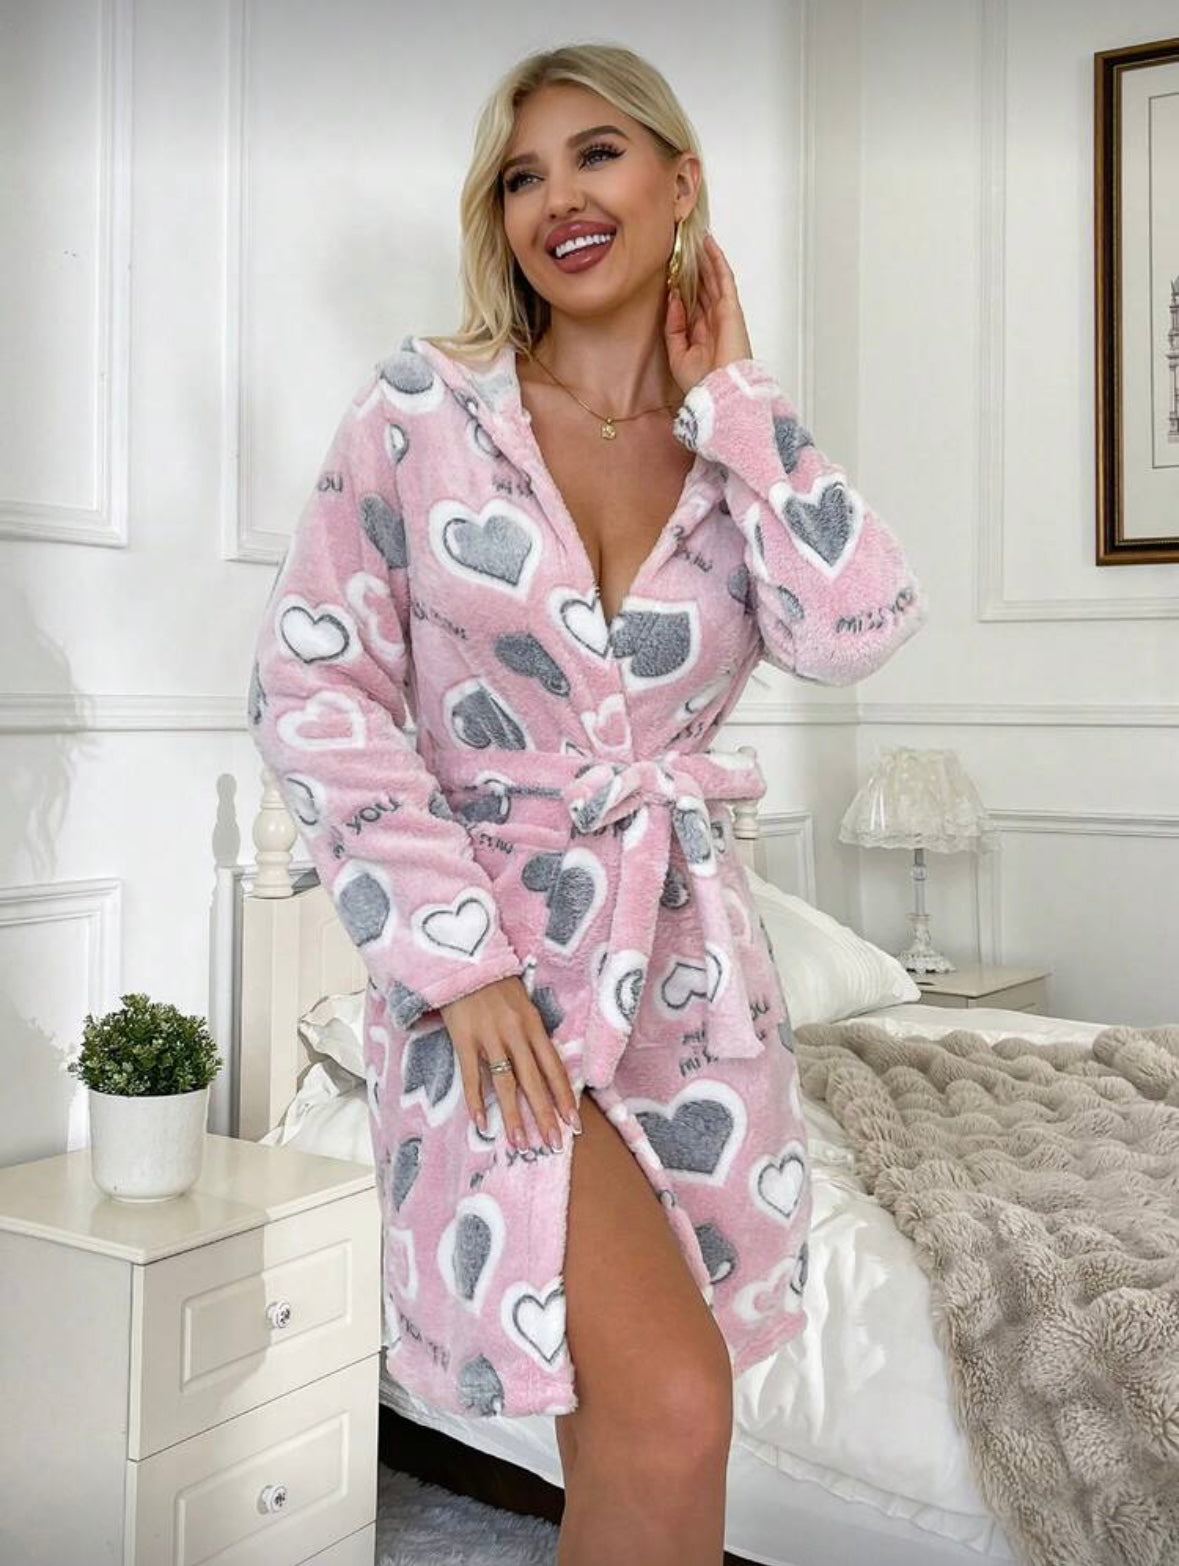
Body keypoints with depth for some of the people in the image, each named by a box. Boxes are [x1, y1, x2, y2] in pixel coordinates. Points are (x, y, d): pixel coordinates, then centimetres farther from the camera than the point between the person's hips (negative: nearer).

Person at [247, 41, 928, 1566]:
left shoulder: (746, 443, 7)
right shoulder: (421, 404, -1)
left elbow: (854, 629, -12)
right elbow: (309, 686, -6)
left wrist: (722, 389, -4)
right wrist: (455, 953, -13)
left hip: (688, 950, 4)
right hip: (493, 949, -3)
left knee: (626, 1421, 10)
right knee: (671, 1413, -16)